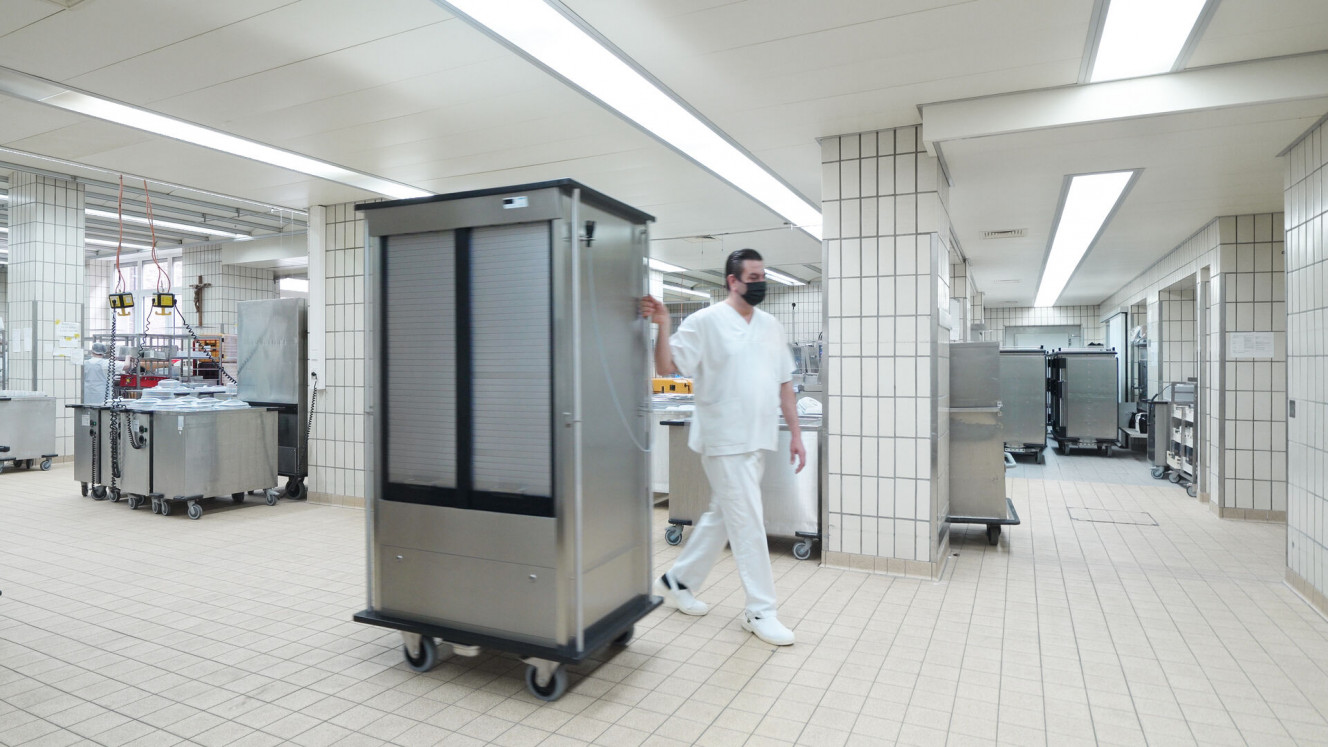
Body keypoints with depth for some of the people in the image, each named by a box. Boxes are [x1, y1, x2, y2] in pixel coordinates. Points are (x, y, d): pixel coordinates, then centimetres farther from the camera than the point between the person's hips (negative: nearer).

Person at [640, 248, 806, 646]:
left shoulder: (771, 326, 11)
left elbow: (783, 384, 14)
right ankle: (760, 611, 12)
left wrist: (796, 434, 10)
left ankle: (677, 581, 32)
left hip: (758, 441, 7)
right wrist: (663, 326, -26)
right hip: (724, 441, -7)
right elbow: (667, 367, -12)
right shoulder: (706, 321, -8)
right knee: (748, 524, -3)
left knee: (722, 516, 16)